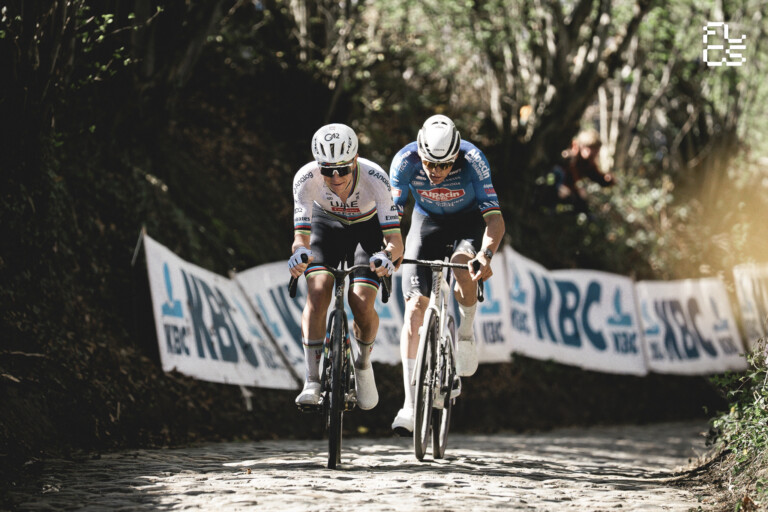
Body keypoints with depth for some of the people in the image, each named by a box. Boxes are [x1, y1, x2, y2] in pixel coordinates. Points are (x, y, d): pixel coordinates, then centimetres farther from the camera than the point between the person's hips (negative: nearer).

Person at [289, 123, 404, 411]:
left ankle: (363, 363, 14)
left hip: (368, 228, -1)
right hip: (327, 225, 1)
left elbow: (395, 241, -36)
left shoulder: (375, 179, -35)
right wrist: (299, 252, -54)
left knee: (361, 304, -19)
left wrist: (387, 256, -59)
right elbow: (301, 236, -31)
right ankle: (312, 382, -21)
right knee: (318, 291, -25)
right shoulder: (306, 179, -32)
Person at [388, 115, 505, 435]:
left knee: (462, 265, -37)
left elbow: (495, 218, -33)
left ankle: (466, 332, -5)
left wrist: (486, 254, -51)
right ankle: (410, 406, -10)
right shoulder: (405, 161, -26)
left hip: (469, 221, -2)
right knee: (415, 308, -11)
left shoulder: (472, 161, -31)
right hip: (427, 222, 2)